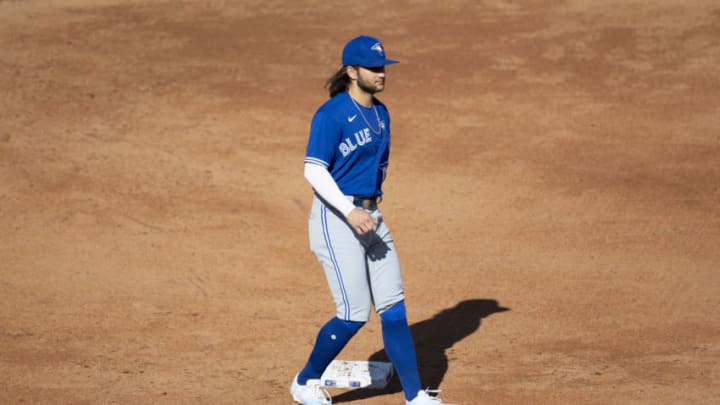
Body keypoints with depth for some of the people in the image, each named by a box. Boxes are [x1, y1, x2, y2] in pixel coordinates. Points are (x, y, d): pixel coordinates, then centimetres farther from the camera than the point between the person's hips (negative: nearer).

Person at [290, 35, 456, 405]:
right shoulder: (332, 115, -15)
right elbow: (313, 170, -20)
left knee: (394, 308, 4)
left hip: (370, 217, 8)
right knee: (354, 314, -7)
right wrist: (349, 212, -28)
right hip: (335, 218, -8)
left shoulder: (380, 113, 10)